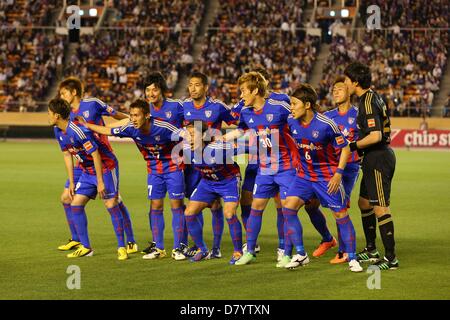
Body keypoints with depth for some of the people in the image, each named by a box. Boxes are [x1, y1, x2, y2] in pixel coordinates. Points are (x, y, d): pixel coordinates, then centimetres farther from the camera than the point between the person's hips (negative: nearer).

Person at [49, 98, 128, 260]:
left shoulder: (78, 130, -27)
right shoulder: (58, 131, 1)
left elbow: (95, 155, -25)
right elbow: (67, 155, 11)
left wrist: (100, 182, -22)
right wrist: (71, 182, 9)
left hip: (106, 166, -9)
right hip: (87, 171, 9)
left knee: (111, 205, -12)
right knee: (75, 204, 1)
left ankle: (122, 247, -3)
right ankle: (85, 247, 8)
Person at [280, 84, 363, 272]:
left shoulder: (326, 125, -21)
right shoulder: (292, 122, -6)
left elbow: (345, 149, -12)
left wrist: (338, 173, -18)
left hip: (327, 176, -5)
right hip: (304, 175, 5)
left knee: (341, 215, -3)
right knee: (288, 208, -11)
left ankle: (352, 259, 11)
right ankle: (300, 255, 0)